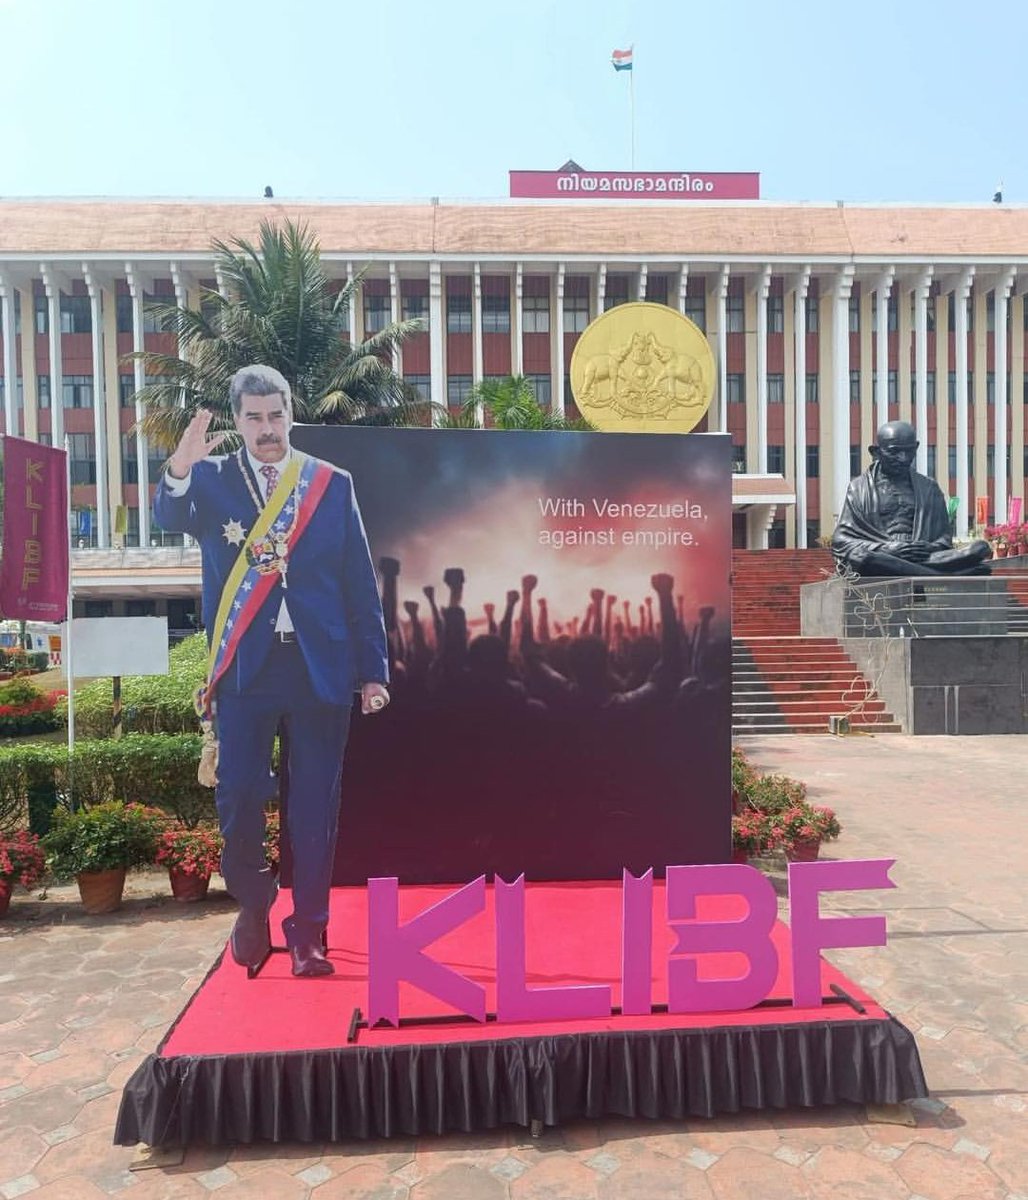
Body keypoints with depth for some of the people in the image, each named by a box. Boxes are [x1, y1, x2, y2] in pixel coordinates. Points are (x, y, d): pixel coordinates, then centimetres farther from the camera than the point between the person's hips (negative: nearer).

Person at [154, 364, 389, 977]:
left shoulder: (333, 484, 4)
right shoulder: (212, 478, 4)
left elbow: (361, 584, 3)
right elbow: (171, 519, -18)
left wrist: (373, 670, -1)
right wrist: (178, 469, -39)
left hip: (321, 666, 0)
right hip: (244, 667, 0)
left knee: (315, 805, 6)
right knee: (239, 797, 3)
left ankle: (307, 933, 22)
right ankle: (253, 908, 31)